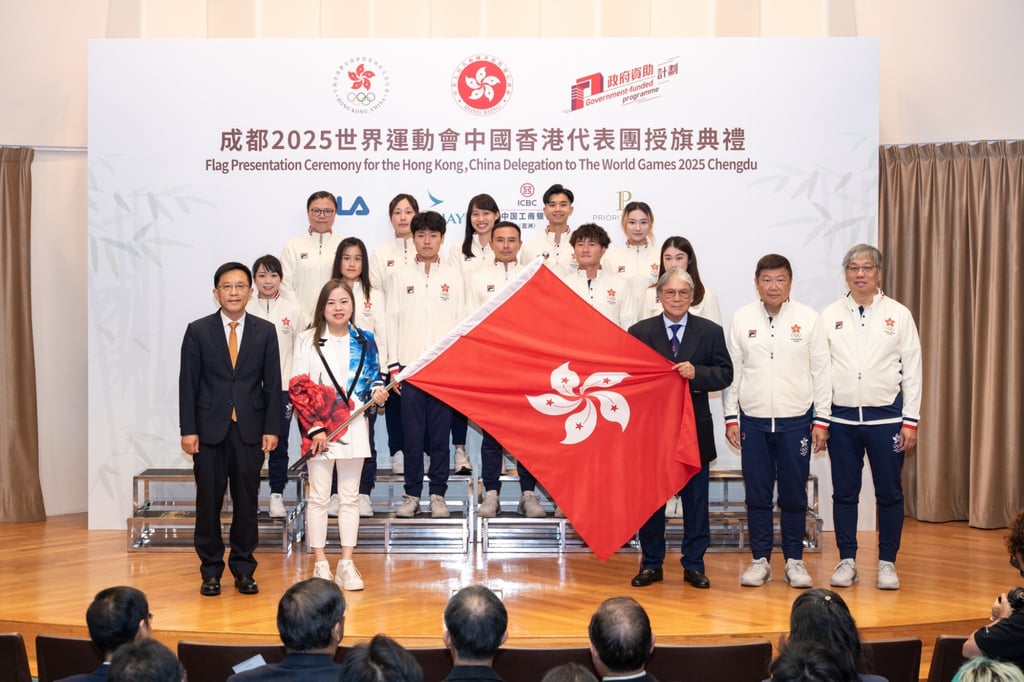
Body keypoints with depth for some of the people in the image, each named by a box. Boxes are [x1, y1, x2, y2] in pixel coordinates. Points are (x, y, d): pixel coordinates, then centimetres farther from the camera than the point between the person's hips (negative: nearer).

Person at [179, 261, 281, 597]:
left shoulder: (265, 331, 5)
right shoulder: (198, 331, 3)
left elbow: (273, 383, 4)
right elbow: (188, 383, 1)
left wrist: (272, 428, -2)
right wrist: (188, 429, -5)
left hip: (250, 428, 1)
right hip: (210, 428, -1)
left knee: (247, 501, 5)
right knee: (209, 501, 4)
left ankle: (244, 568, 16)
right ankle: (211, 570, 14)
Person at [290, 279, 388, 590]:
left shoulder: (364, 340, 8)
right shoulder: (308, 340, -1)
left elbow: (372, 379, 16)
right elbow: (298, 388, -5)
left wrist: (377, 392, -8)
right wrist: (314, 427, -12)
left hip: (354, 427, 3)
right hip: (319, 428, -3)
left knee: (350, 497, 7)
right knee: (319, 497, 2)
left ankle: (346, 564, 14)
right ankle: (320, 564, 10)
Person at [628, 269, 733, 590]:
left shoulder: (711, 332, 4)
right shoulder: (640, 332, 2)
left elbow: (725, 373, -1)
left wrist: (696, 373, -18)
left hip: (695, 427, 1)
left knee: (696, 499, 6)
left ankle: (694, 565, 15)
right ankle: (651, 564, 17)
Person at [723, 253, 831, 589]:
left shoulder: (808, 318, 1)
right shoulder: (742, 319, 4)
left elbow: (821, 372, 2)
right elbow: (732, 371, 6)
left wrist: (821, 420, -2)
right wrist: (731, 417, 2)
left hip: (796, 421, -1)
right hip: (753, 420, 1)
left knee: (794, 495, 6)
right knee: (757, 495, 6)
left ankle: (794, 560, 18)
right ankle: (760, 559, 17)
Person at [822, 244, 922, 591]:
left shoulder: (898, 314, 2)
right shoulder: (829, 316, 4)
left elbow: (912, 370, 2)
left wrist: (910, 420, -3)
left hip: (886, 416, -1)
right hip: (841, 416, 1)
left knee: (889, 494, 5)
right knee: (844, 494, 7)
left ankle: (887, 563, 16)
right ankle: (847, 561, 18)